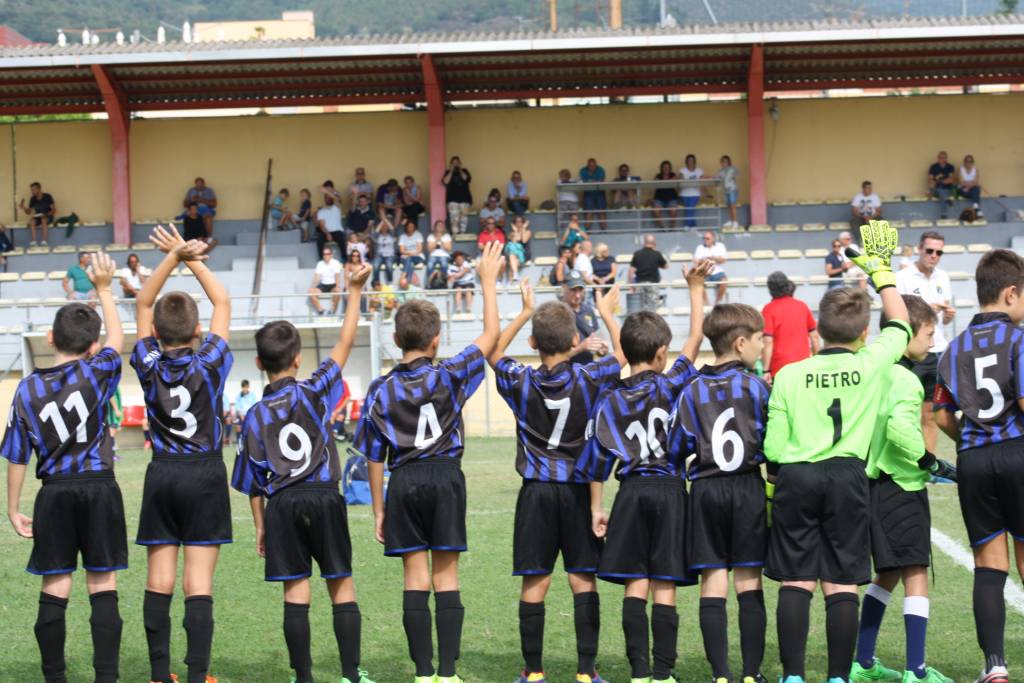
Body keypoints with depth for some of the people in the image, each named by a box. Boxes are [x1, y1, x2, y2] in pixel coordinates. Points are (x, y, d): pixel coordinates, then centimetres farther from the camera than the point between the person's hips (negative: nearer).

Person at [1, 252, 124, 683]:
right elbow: (118, 338, 16)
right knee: (103, 587, 2)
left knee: (54, 589, 5)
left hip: (54, 493, 1)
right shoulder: (96, 373, -5)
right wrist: (103, 289, 26)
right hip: (99, 487, -1)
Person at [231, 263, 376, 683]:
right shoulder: (314, 392, -2)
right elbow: (345, 343, 3)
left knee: (295, 593, 2)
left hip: (283, 505, 1)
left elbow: (253, 481, 5)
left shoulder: (255, 417, 4)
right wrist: (355, 291, 6)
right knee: (342, 588, 5)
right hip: (324, 498, -1)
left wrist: (260, 526, 13)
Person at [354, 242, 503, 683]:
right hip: (445, 479, -1)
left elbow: (374, 457, 4)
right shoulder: (449, 377, -4)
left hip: (404, 483, 1)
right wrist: (488, 281, 11)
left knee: (415, 579, 4)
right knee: (446, 578, 2)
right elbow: (491, 335, 5)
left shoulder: (380, 391, 1)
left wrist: (378, 509, 12)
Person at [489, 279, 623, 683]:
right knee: (583, 580, 4)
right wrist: (607, 314, 22)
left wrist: (525, 312, 18)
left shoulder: (521, 383, -5)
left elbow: (493, 352, 15)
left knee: (535, 583, 3)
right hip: (578, 490, 0)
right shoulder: (588, 379, -8)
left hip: (536, 491, 1)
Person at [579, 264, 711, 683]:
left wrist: (596, 508, 8)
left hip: (631, 492, 2)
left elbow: (597, 459, 3)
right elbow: (695, 339, 7)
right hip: (669, 491, -2)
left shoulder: (609, 399, 4)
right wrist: (695, 289, 14)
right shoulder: (669, 386, -2)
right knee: (664, 587, 0)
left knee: (635, 584, 4)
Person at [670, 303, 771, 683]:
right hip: (748, 488, -2)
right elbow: (770, 441, -7)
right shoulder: (756, 387, -4)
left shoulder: (691, 392, 2)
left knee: (713, 584, 3)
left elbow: (676, 447, 0)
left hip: (706, 490, 2)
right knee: (749, 584, 4)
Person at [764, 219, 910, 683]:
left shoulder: (789, 375, 2)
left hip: (796, 478, 1)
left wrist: (774, 483, 16)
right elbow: (899, 323, 22)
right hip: (847, 476, 0)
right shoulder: (873, 364, 1)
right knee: (842, 584, 2)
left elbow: (773, 446, 1)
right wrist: (881, 270, 31)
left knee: (796, 581, 2)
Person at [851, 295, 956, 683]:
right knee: (916, 574, -5)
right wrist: (930, 462, -21)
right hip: (902, 488, -9)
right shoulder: (905, 379, -16)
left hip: (877, 485, 9)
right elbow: (899, 425, -31)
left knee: (887, 574, 18)